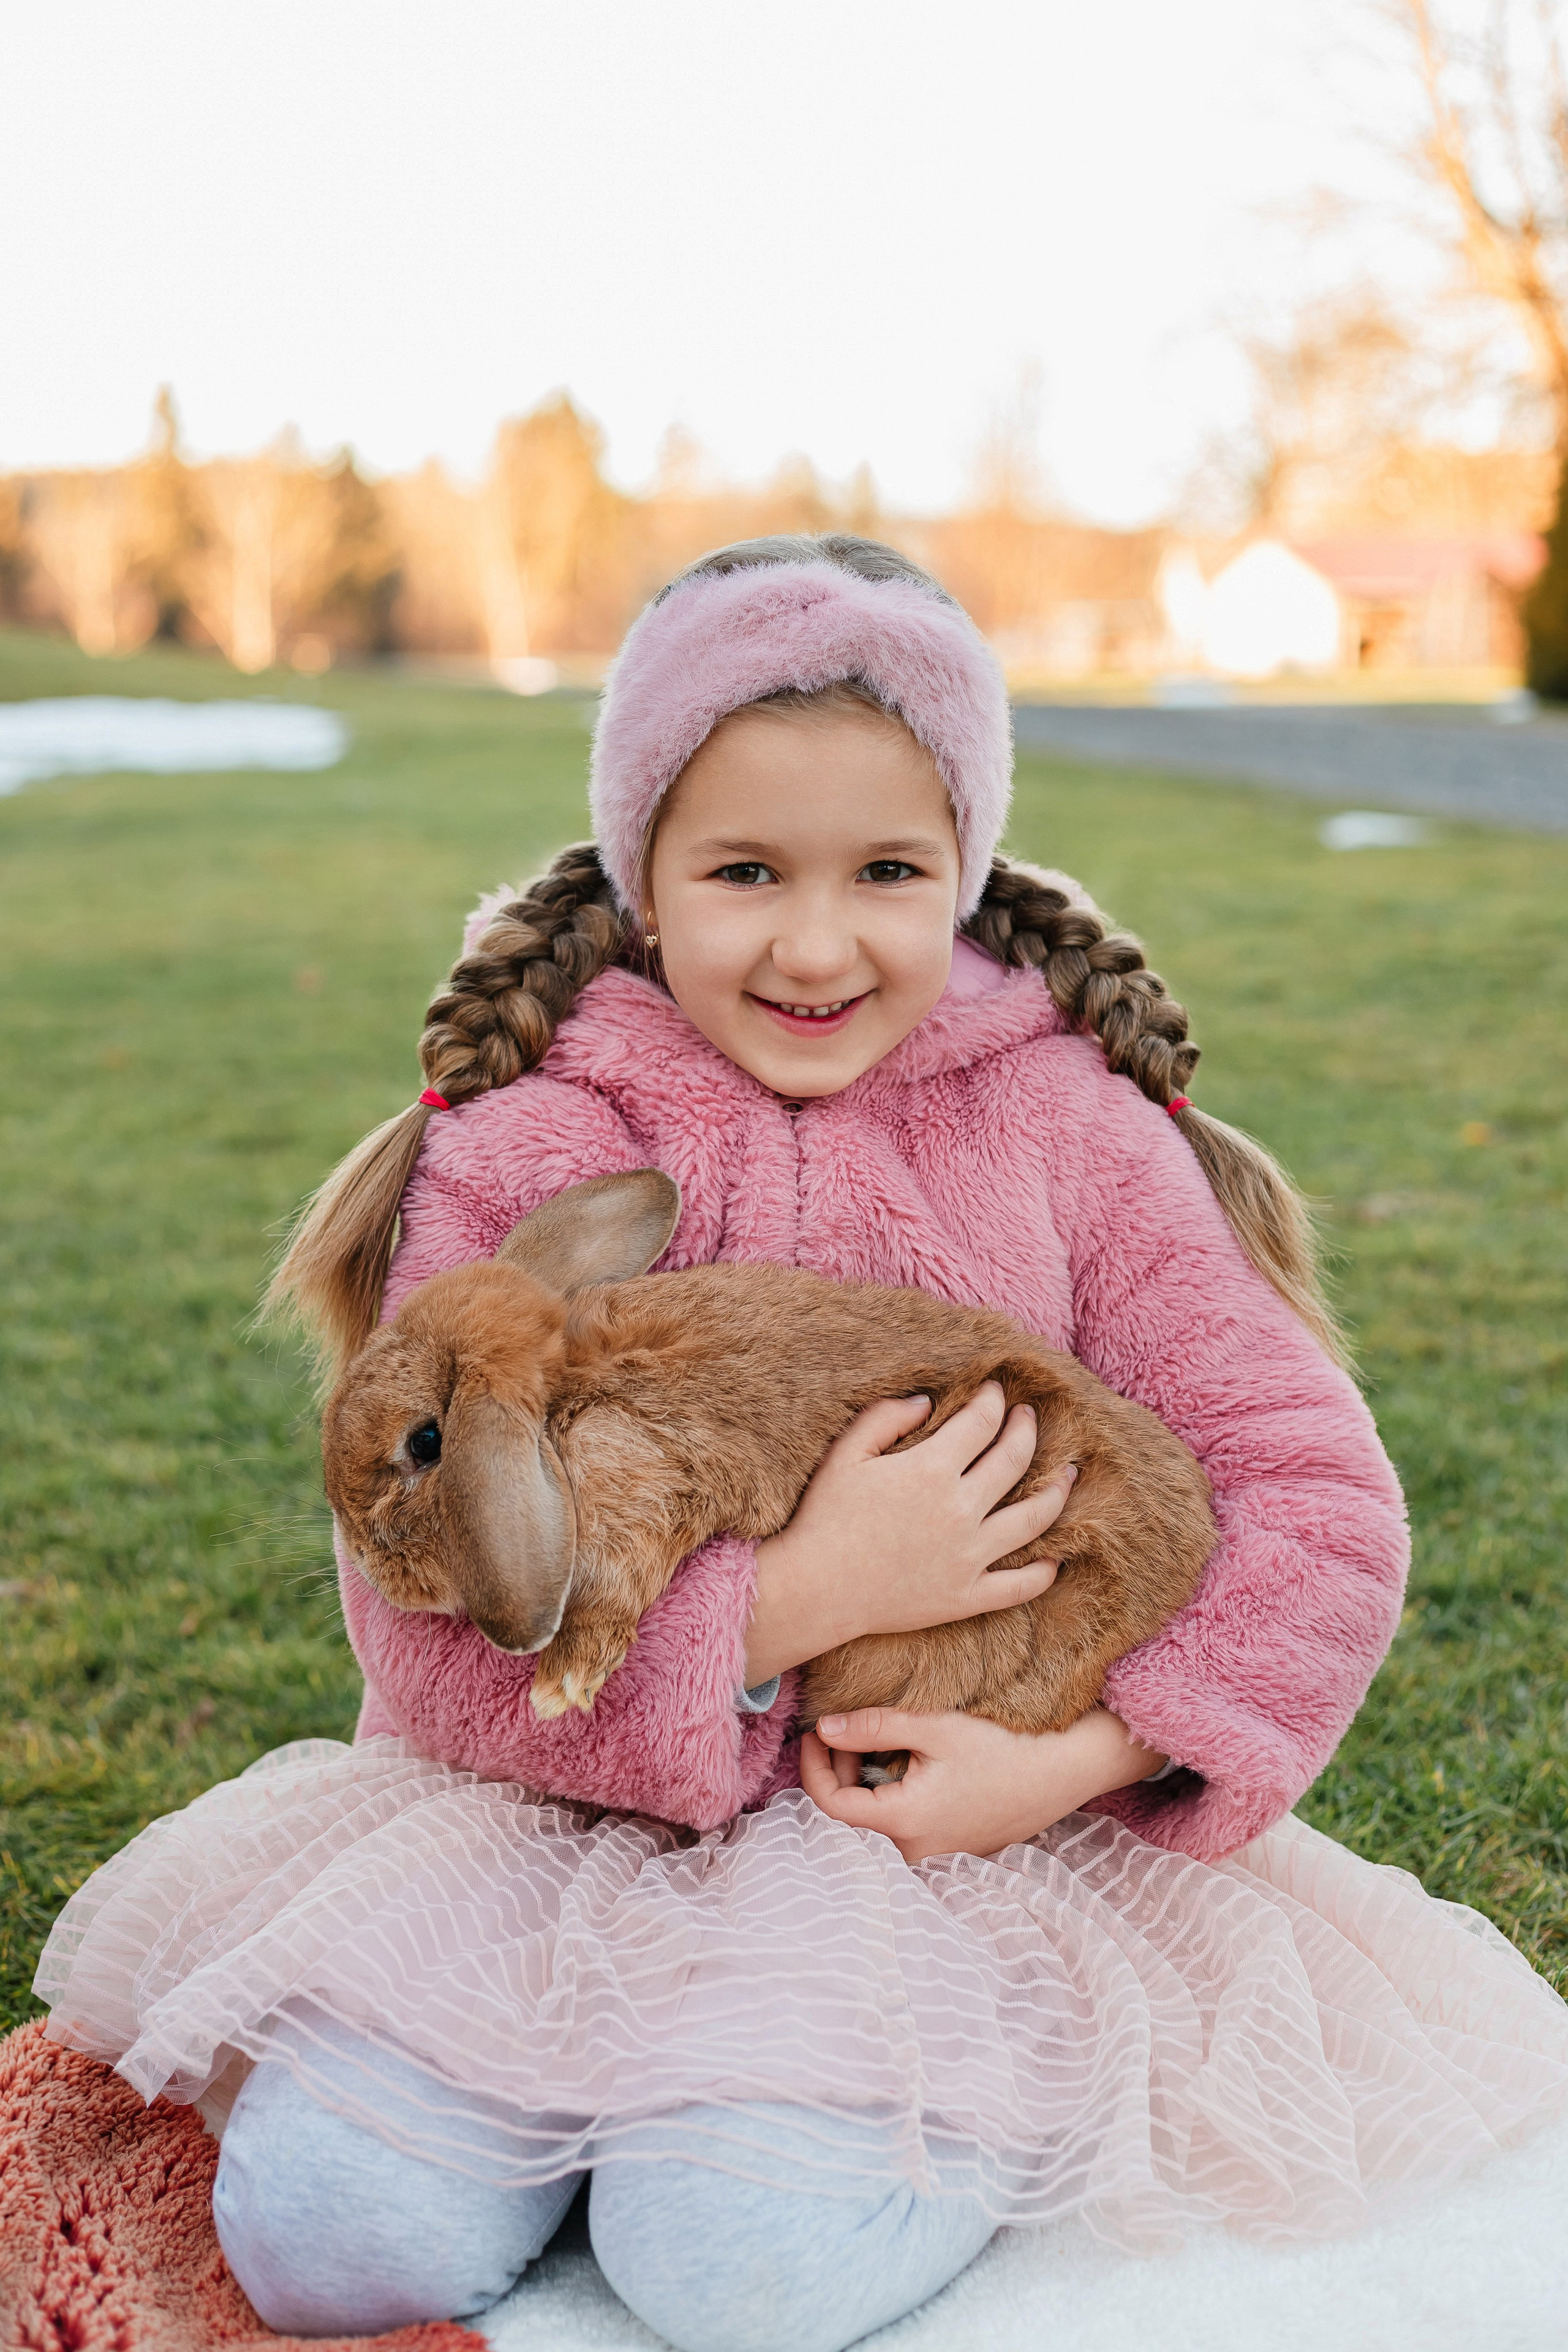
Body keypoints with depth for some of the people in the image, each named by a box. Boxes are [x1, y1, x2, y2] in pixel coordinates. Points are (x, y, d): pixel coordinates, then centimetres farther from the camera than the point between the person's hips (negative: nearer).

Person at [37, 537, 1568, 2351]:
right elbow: (428, 1626, -11)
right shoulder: (518, 1155, -5)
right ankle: (625, 2073, 9)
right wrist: (798, 1602, -23)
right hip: (575, 1795, 2)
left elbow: (1321, 1504, -3)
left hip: (957, 1812, -1)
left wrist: (1084, 1761, -17)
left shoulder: (1069, 1132, -3)